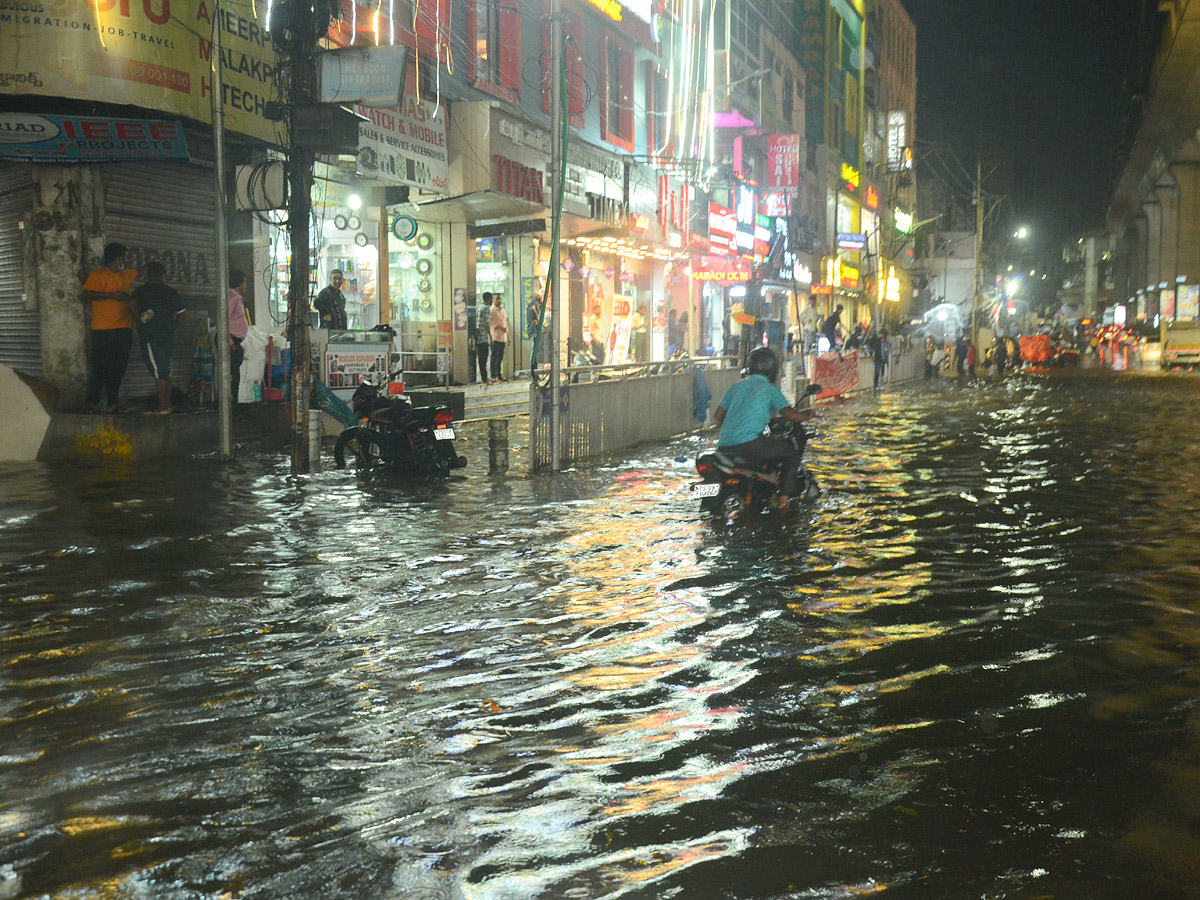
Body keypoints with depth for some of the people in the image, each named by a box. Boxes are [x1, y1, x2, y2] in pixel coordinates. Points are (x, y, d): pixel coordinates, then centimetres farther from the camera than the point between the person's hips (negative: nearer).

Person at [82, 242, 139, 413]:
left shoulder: (125, 275, 19)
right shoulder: (97, 274, -3)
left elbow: (141, 272, 38)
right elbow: (87, 295, -14)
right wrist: (112, 295, -16)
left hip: (123, 329, 7)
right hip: (103, 330, -7)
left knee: (118, 368, 6)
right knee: (101, 368, -6)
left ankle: (113, 403, 11)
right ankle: (92, 402, 2)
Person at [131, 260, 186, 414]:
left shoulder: (141, 291, -2)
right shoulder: (171, 291, 7)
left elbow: (133, 306, -17)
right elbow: (181, 313, 8)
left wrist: (140, 320, -4)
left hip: (150, 337, -4)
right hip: (169, 337, 5)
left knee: (158, 373, -4)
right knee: (165, 372, 13)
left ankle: (163, 407, -5)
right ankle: (168, 405, 16)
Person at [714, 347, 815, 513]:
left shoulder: (735, 386, 19)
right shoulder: (770, 389, 4)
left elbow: (718, 415, 18)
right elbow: (791, 415, -7)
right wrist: (807, 415, 14)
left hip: (724, 445, 7)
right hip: (749, 441, -7)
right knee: (793, 455, 7)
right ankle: (784, 499, -2)